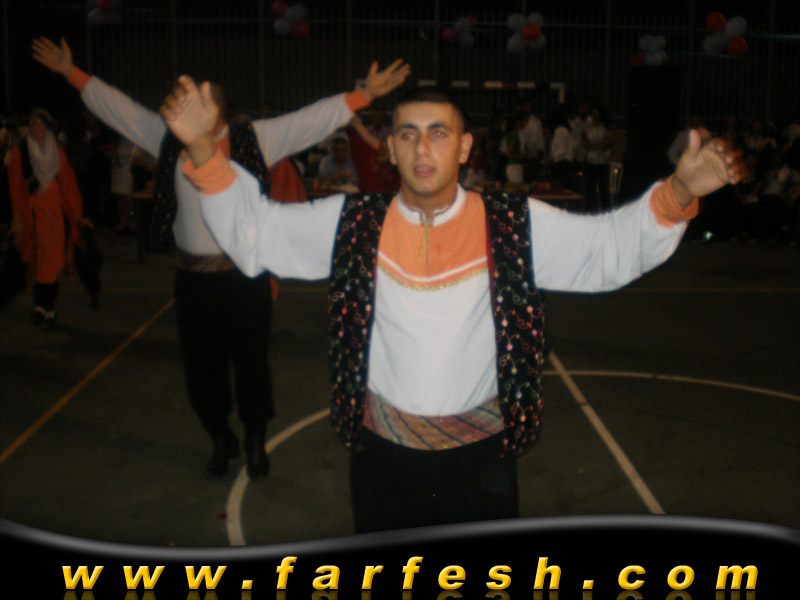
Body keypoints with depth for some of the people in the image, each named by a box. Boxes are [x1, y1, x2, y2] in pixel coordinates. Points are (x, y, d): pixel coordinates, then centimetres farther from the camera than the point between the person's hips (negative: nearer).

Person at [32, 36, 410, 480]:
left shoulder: (254, 140, -3)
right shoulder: (169, 139, 6)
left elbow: (312, 120, -8)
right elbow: (117, 107, 13)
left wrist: (363, 95, -16)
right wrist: (72, 74, 15)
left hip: (246, 275, -3)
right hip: (193, 277, 3)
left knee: (250, 361, 8)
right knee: (201, 365, 12)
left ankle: (255, 442, 31)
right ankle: (220, 440, 35)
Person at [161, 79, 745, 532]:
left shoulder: (517, 226, -8)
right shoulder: (353, 223, -5)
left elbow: (614, 246, -9)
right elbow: (256, 230, -2)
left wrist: (678, 194, -26)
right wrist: (204, 149, -13)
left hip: (480, 457, -1)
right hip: (383, 455, 1)